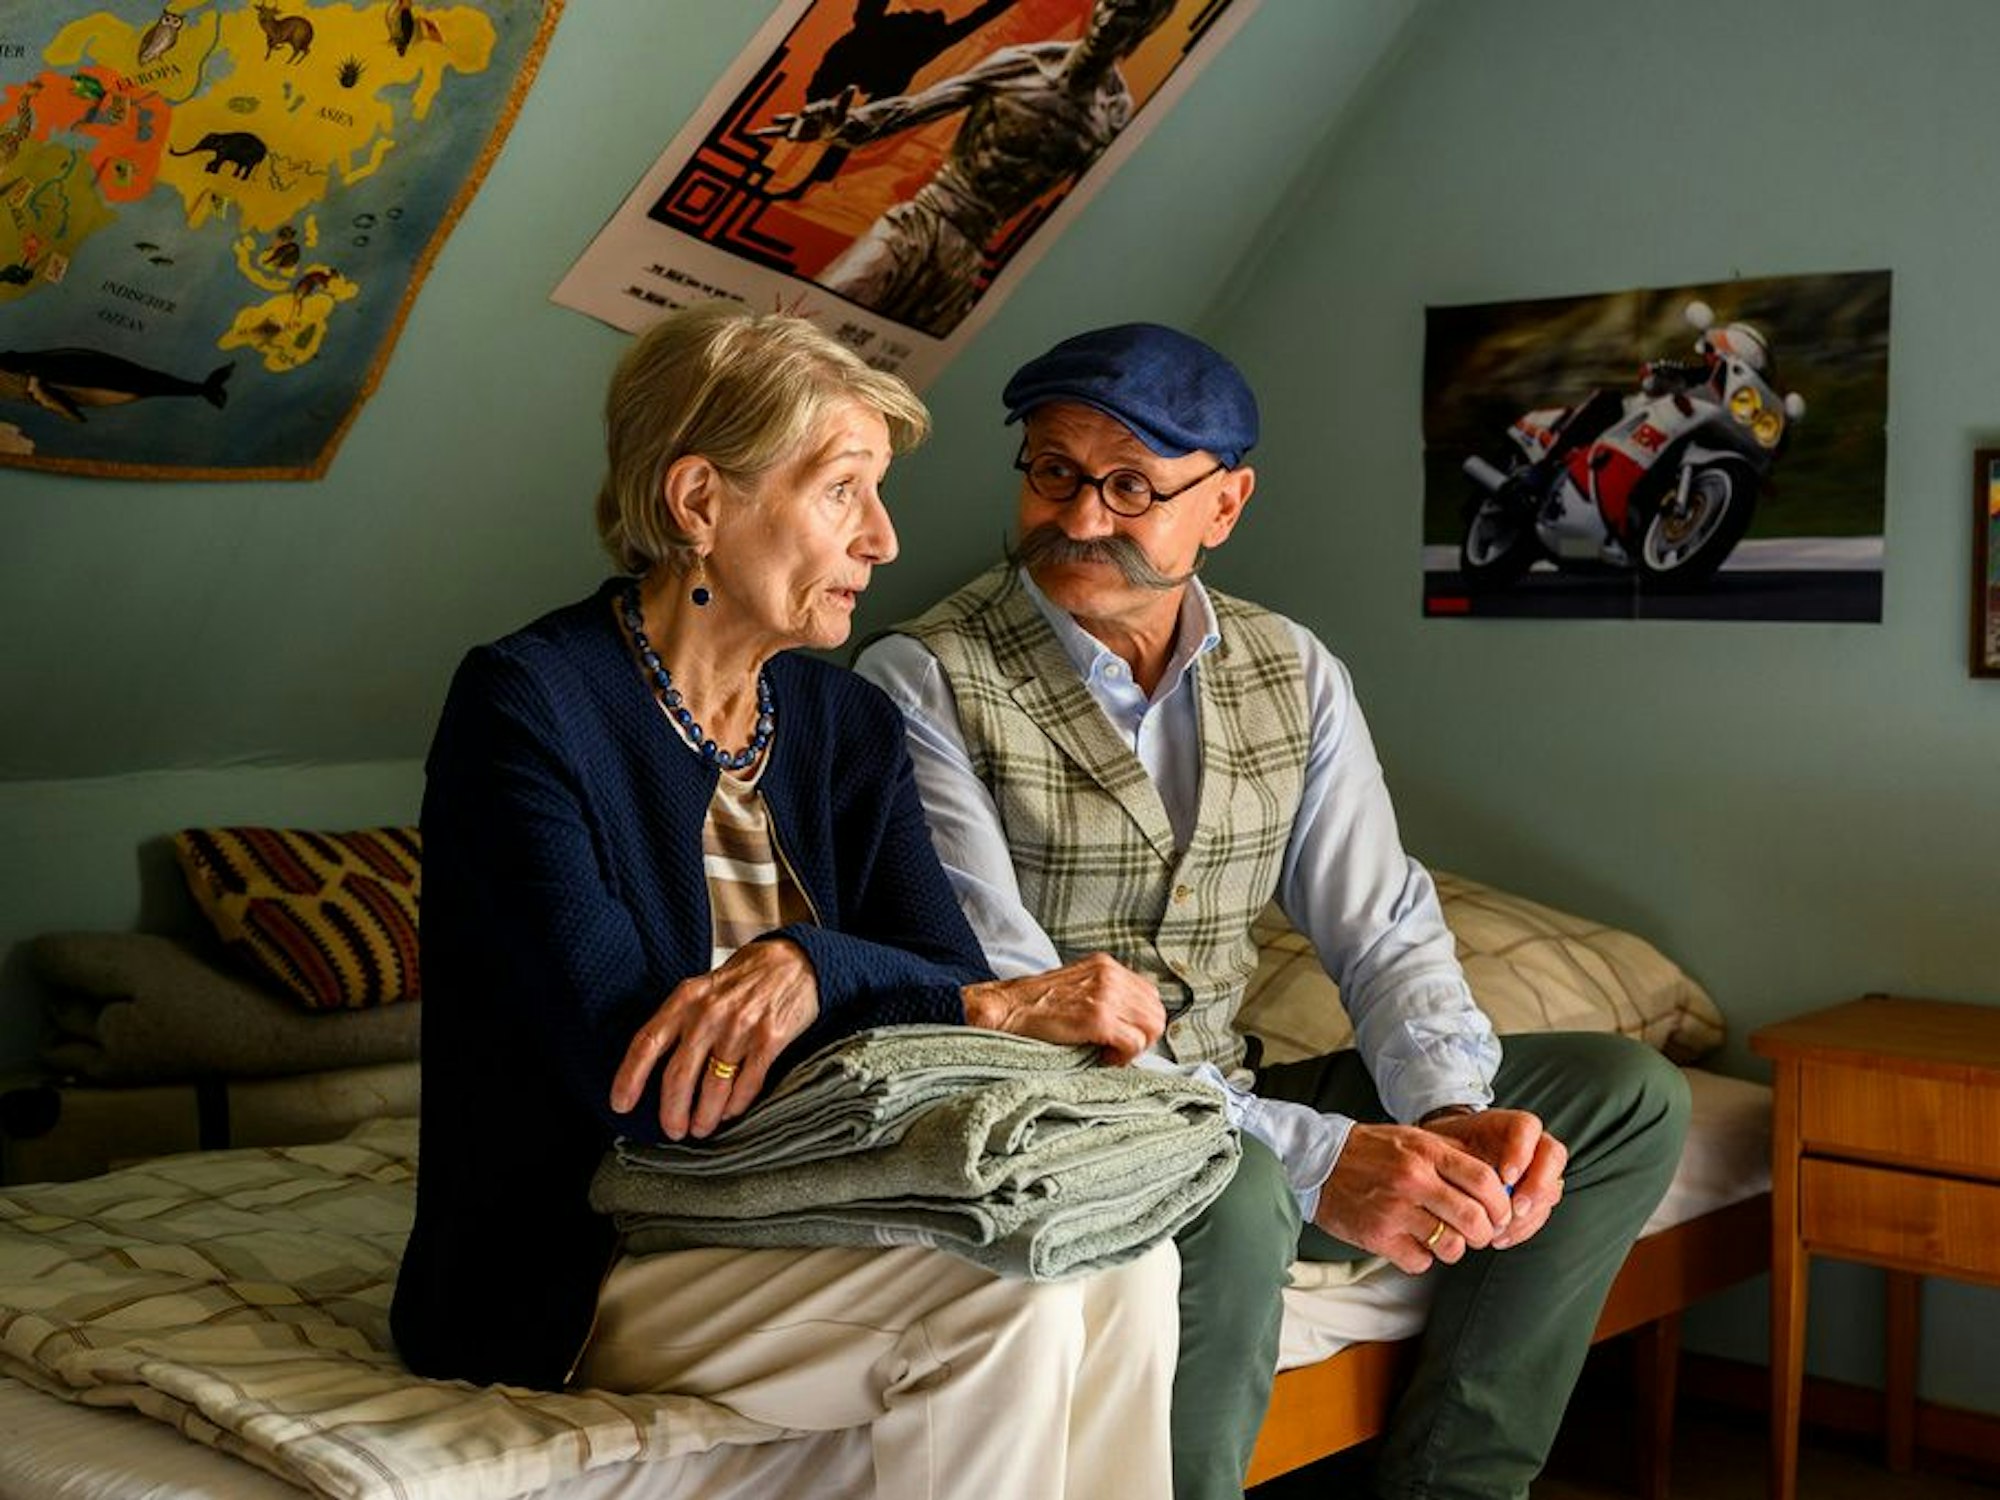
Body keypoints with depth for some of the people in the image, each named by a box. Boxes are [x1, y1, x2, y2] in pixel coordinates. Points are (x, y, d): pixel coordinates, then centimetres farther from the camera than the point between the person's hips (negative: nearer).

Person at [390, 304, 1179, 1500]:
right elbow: (630, 1077, -22)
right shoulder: (525, 706, -14)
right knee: (1008, 1280, -26)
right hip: (581, 1262, -5)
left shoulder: (851, 726, 7)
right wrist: (992, 1013, -21)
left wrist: (817, 967, -28)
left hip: (804, 1221, 6)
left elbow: (956, 978, -4)